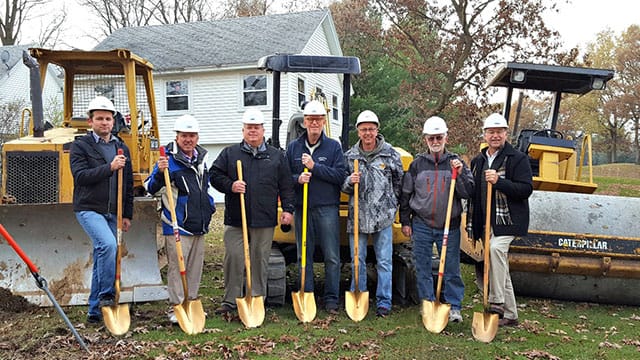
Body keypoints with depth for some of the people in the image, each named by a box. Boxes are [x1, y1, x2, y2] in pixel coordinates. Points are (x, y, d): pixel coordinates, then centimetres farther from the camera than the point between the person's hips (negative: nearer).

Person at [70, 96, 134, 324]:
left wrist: (127, 215, 12)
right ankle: (106, 295, -12)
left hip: (112, 213, 5)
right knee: (108, 244, -28)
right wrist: (109, 167, -22)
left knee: (101, 261, 9)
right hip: (88, 209, -5)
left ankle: (95, 311, 19)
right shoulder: (80, 145, 0)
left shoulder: (121, 148, 14)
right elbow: (80, 176, -14)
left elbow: (128, 185, 16)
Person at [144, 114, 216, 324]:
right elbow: (152, 189, -14)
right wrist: (159, 172, -30)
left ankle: (192, 303, 26)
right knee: (177, 266, -3)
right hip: (177, 225, -7)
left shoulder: (203, 158, 12)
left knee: (195, 266, 14)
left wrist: (209, 205, 21)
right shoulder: (169, 159, -9)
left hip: (199, 224, 7)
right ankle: (175, 307, 6)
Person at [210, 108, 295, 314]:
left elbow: (286, 186, 10)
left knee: (260, 260, 7)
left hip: (265, 220, 0)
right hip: (235, 219, 0)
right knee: (233, 258, -1)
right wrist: (230, 186, -10)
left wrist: (288, 209, 1)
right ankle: (230, 301, 11)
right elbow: (215, 175, 7)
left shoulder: (276, 156, 11)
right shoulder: (229, 153, 9)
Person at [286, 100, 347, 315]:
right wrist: (298, 179, -10)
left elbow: (340, 176, -7)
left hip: (327, 208, -2)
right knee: (304, 256, 7)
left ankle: (331, 300, 10)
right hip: (302, 208, 2)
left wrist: (315, 167, -14)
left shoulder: (333, 146, 4)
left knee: (332, 257, 1)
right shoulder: (293, 147, 11)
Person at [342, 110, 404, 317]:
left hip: (383, 216, -1)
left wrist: (391, 204, 6)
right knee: (358, 260, 8)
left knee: (384, 261, 4)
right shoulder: (350, 156, 5)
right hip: (358, 216, 2)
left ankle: (384, 302, 15)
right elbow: (343, 187, 10)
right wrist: (350, 182, -11)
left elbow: (399, 182, 10)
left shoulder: (390, 154, 1)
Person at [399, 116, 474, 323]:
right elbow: (406, 194, 9)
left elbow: (468, 193, -1)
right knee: (422, 269, 7)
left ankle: (454, 307, 15)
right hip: (421, 226, 1)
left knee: (452, 269, 4)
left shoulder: (456, 163, 4)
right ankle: (427, 304, 21)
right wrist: (405, 221, 6)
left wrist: (460, 174, -16)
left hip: (449, 226, -1)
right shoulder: (417, 164, 5)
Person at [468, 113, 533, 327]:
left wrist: (499, 181, -22)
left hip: (507, 220, -6)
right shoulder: (478, 161, 15)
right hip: (485, 223, 7)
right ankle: (509, 315, 20)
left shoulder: (518, 158, -4)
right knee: (501, 269, 10)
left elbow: (526, 189, -13)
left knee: (496, 248, -32)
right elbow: (473, 193, 25)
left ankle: (497, 301, -24)